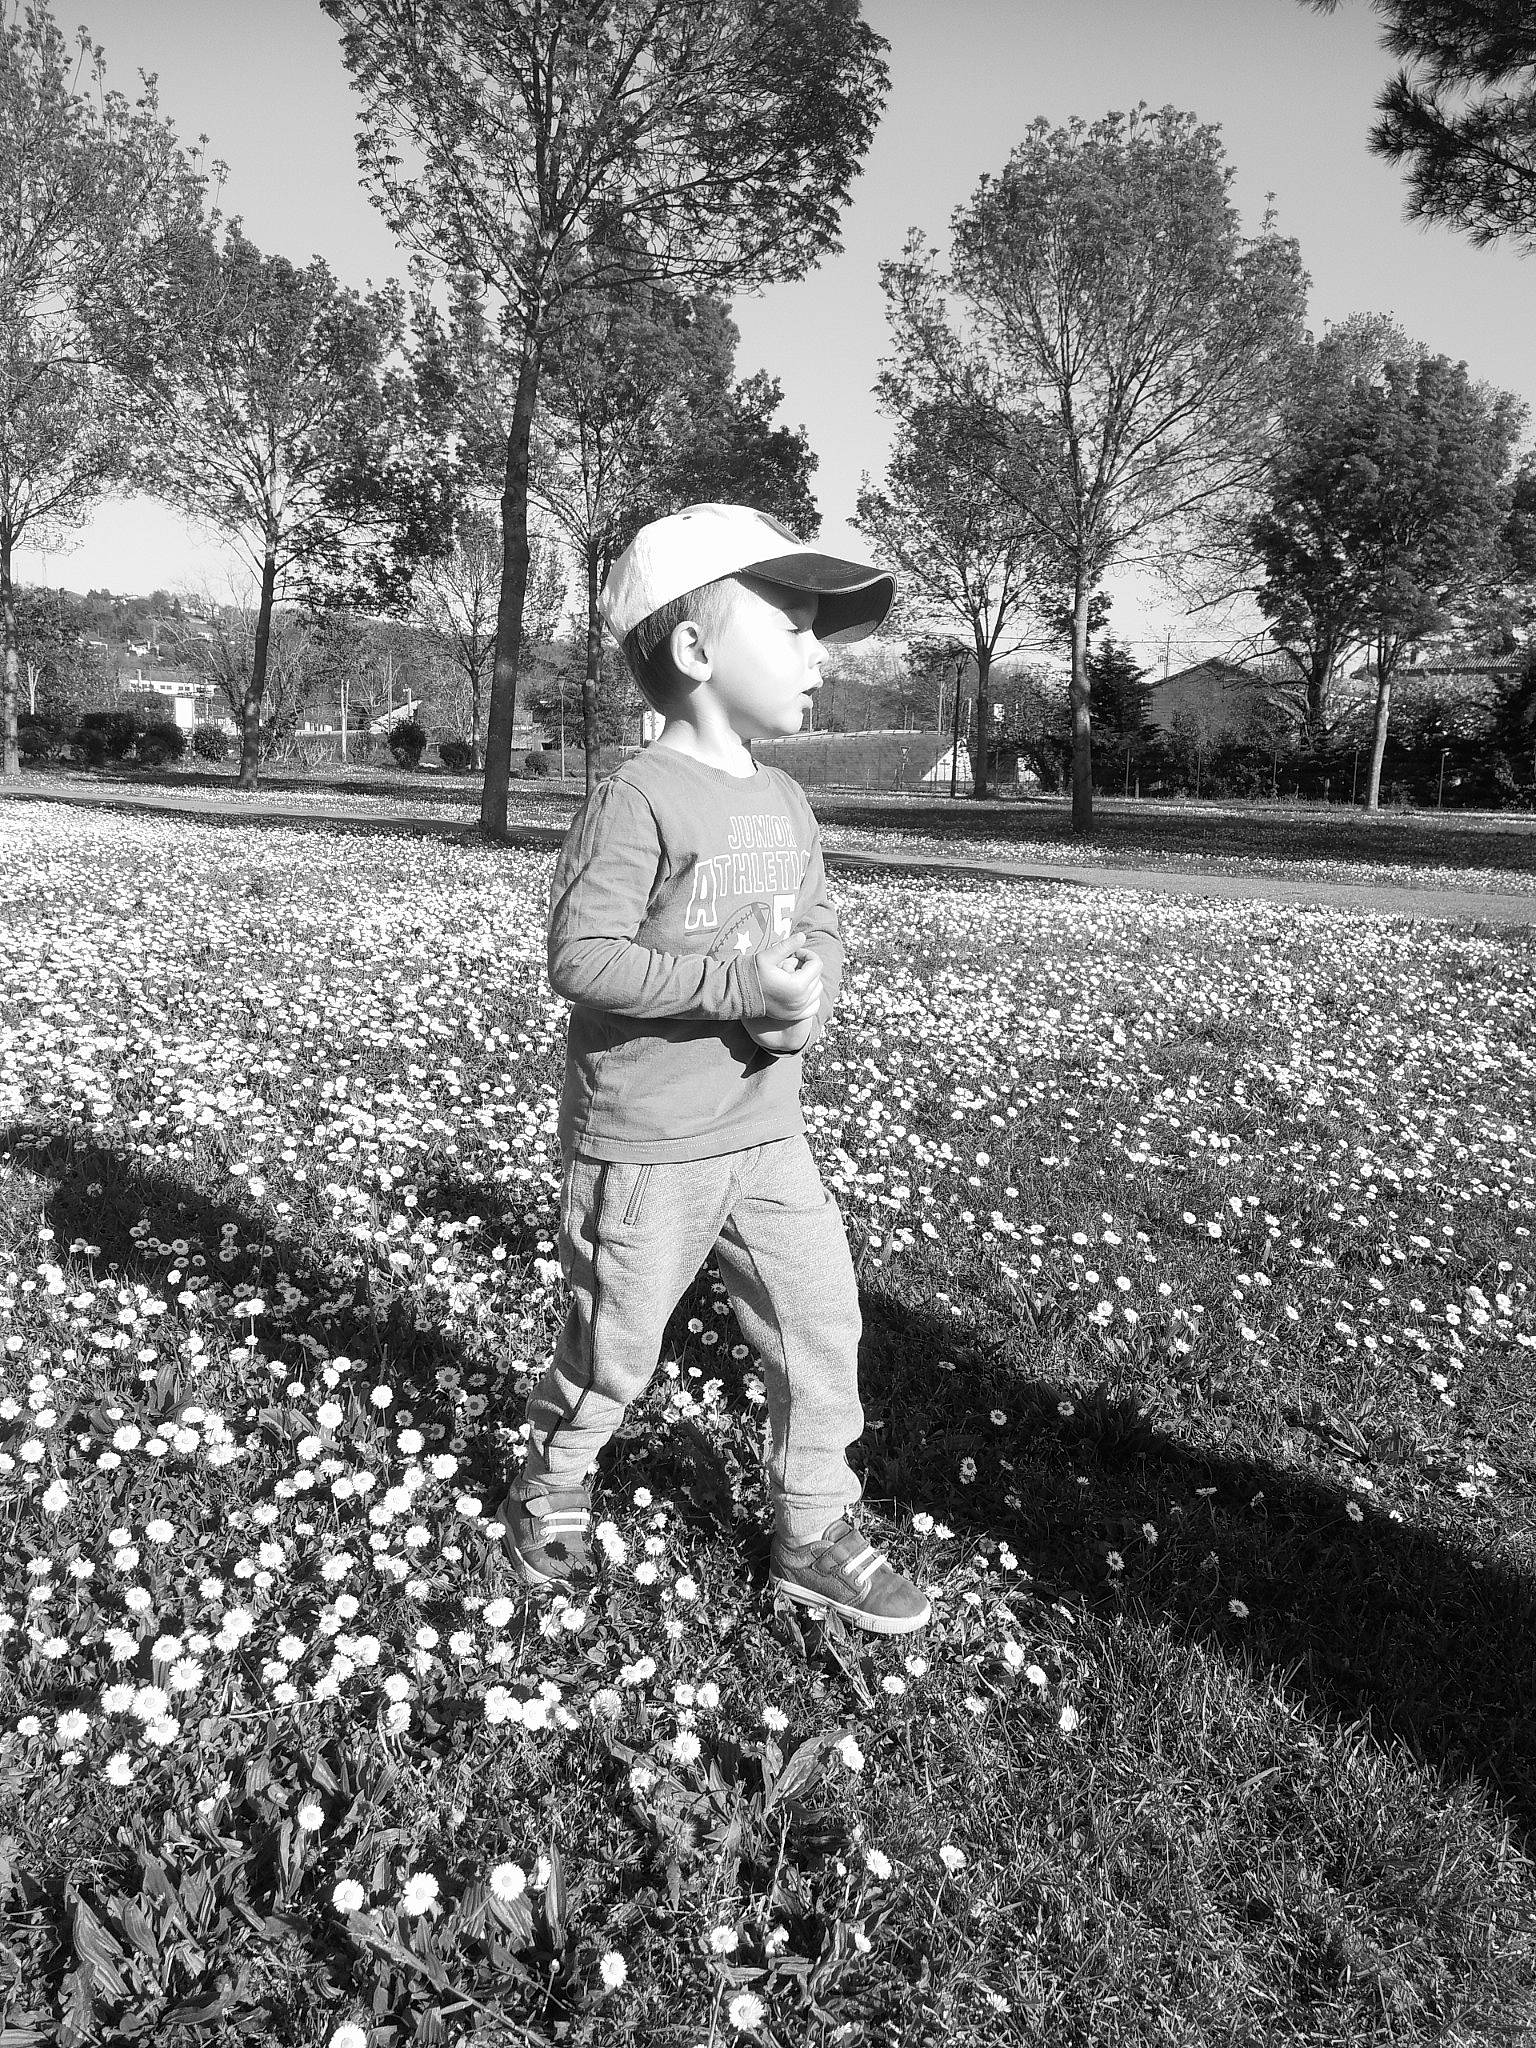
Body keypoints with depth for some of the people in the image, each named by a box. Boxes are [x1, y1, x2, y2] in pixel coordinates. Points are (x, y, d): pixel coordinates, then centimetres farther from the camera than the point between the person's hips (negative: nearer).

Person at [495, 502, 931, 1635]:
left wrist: (812, 990, -9)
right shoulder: (640, 798, -17)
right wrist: (739, 985, -27)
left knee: (824, 1321, 7)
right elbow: (582, 956, -22)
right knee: (616, 1351, 10)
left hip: (766, 1128, 7)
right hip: (646, 1144, -7)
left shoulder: (786, 803, 8)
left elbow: (820, 926, 14)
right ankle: (550, 1489, 38)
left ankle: (817, 1534, 24)